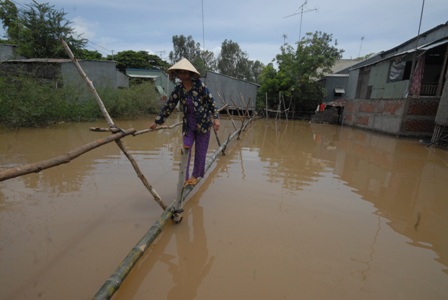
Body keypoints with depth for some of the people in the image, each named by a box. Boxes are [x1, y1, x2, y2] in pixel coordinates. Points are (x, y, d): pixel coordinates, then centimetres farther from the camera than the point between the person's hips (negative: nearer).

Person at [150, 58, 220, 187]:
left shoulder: (199, 85, -13)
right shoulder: (178, 89, -4)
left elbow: (211, 101, -9)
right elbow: (168, 106, 2)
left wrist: (215, 118, -15)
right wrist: (157, 121, 3)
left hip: (203, 123, -2)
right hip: (188, 125, 3)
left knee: (200, 151, 6)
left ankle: (195, 175, 25)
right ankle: (185, 178, 9)